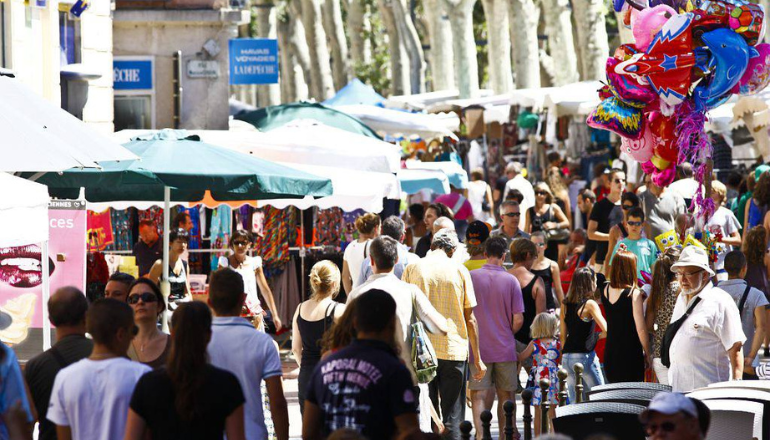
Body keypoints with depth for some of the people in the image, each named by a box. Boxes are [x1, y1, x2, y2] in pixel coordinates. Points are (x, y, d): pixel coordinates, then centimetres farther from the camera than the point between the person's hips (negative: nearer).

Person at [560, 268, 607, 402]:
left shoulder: (565, 305, 8)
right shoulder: (590, 304, -8)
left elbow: (562, 335, 12)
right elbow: (606, 330, -14)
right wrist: (595, 337, 5)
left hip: (567, 357, 6)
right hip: (585, 355, -6)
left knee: (575, 401, 10)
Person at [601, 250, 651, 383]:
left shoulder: (606, 291, 1)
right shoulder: (634, 294, -14)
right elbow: (641, 329, -14)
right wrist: (648, 354, 1)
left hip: (609, 355, 6)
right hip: (631, 356, -6)